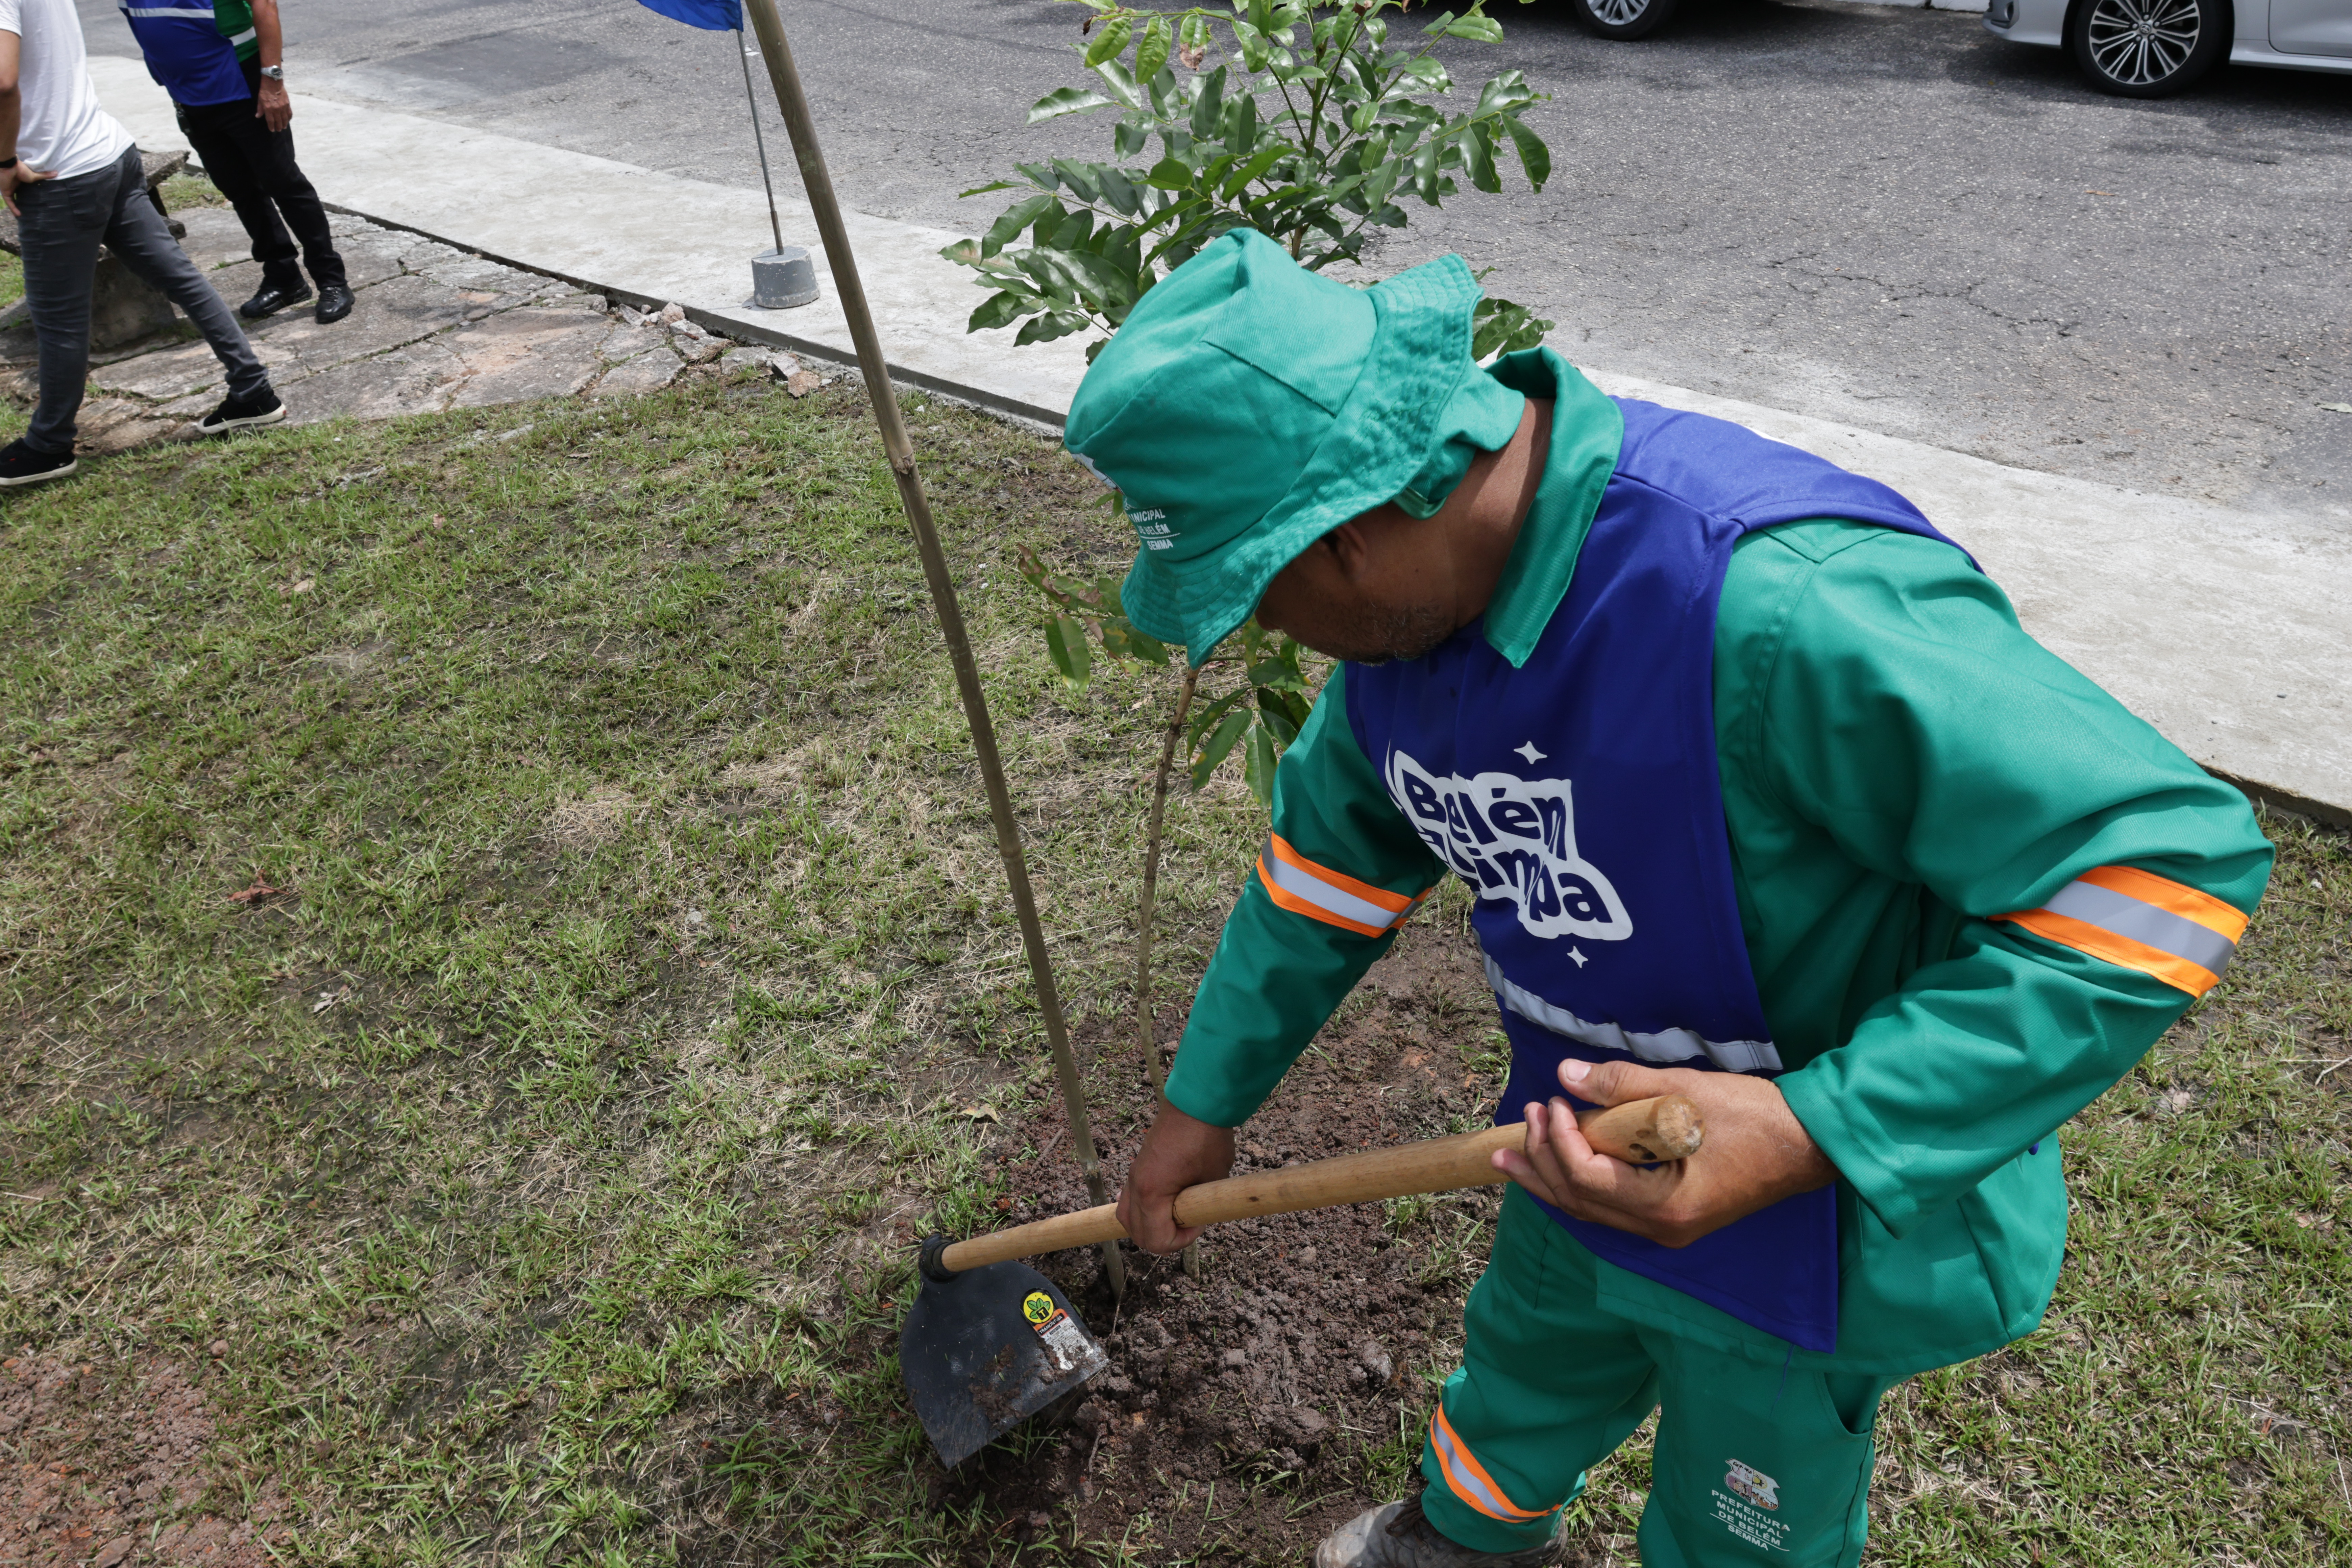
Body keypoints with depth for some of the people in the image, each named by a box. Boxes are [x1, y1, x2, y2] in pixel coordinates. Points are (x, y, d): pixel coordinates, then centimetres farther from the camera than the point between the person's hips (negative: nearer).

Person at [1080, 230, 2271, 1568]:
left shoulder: (1781, 605, -41)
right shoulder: (1418, 588, -13)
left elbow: (2169, 857, -35)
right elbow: (1334, 854, 4)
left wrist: (1817, 1135, -41)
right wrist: (1207, 1102, 12)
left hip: (1831, 1205, -6)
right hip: (1593, 1154, 7)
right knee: (1529, 1373, 34)